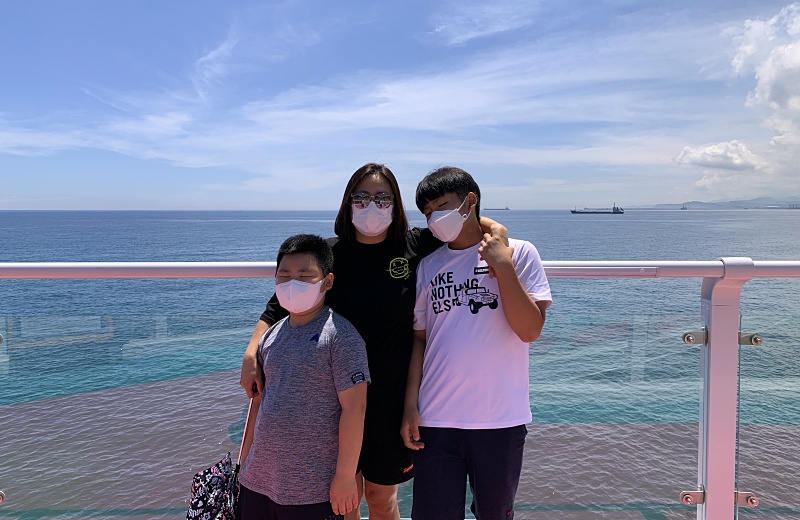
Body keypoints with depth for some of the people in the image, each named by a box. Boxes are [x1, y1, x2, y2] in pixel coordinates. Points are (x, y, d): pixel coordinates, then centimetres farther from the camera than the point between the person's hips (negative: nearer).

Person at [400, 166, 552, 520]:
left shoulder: (518, 253, -2)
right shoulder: (428, 267, 6)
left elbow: (530, 330, -10)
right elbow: (420, 338, 8)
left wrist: (502, 266, -15)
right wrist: (411, 405, 2)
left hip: (502, 420, -1)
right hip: (436, 421, 2)